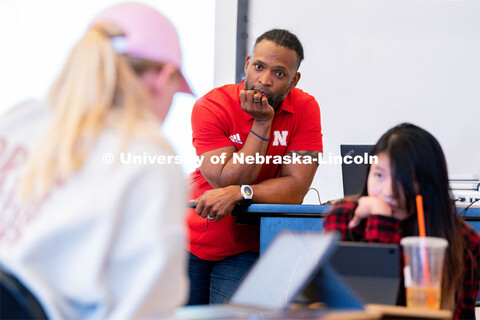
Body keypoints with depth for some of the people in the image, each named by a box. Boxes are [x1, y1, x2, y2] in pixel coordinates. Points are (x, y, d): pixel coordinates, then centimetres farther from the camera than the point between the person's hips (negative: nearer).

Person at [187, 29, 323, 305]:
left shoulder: (305, 109, -9)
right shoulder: (211, 107, -15)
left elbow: (296, 187, -15)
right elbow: (226, 182, -21)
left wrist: (239, 193, -30)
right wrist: (262, 123, -24)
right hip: (192, 242, 0)